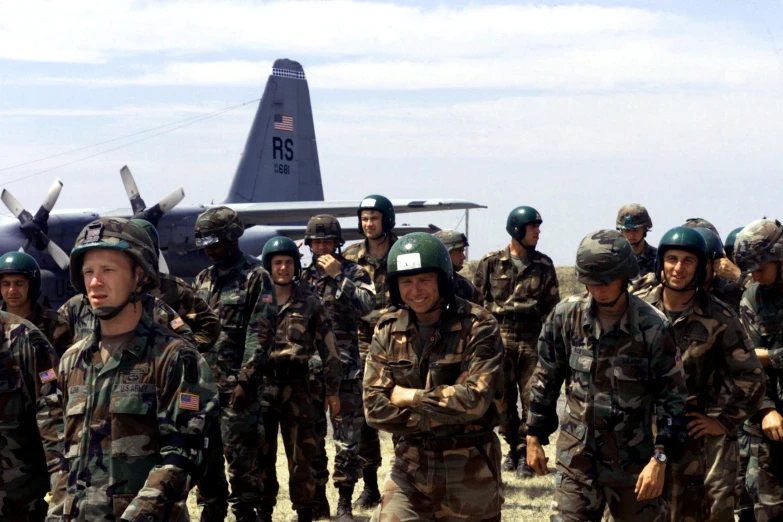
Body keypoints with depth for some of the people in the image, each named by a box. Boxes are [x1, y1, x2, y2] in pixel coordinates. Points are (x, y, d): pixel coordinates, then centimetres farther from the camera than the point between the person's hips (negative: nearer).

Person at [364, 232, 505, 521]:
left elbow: (475, 399, -22)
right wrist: (443, 417, -15)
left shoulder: (478, 326, -12)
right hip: (411, 465, 3)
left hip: (469, 469, -2)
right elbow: (375, 408, -7)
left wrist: (410, 397, -13)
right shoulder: (388, 331, 0)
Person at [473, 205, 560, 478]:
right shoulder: (491, 263, 2)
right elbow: (477, 301, 5)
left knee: (532, 398, -3)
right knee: (504, 397, 6)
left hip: (533, 337, 0)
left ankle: (526, 453, 4)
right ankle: (513, 448, 20)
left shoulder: (544, 265, 7)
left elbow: (552, 305, 11)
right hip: (500, 337, 0)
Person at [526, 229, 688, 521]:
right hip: (576, 458, 2)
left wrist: (660, 459, -12)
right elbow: (546, 379, 8)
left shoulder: (652, 327, -12)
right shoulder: (566, 316, -3)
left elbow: (672, 396, -7)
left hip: (633, 461, -2)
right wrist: (534, 437, 10)